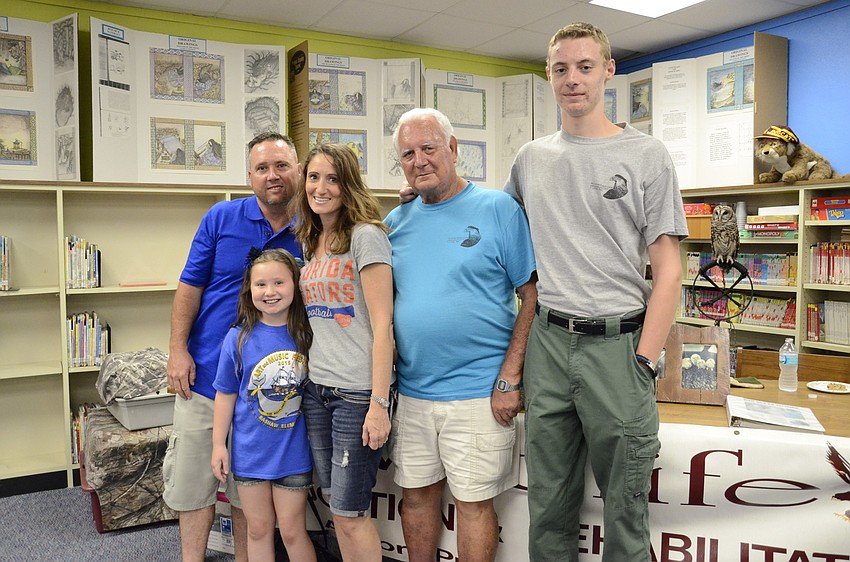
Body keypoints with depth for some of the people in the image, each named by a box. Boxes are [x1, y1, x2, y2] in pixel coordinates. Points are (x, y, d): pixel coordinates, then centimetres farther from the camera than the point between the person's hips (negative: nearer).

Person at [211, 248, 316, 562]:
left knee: (292, 531, 9)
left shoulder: (307, 335, -7)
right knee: (258, 530, 16)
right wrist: (218, 444, 1)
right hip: (250, 450, 1)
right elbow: (226, 394, 0)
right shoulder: (239, 338, -8)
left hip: (294, 451, -1)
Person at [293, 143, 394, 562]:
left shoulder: (366, 236, -10)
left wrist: (379, 403, -19)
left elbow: (382, 326, -15)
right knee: (335, 502, 15)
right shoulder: (310, 242, 13)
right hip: (316, 388, 7)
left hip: (357, 392, -7)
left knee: (349, 513, 1)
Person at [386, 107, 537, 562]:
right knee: (417, 494, 17)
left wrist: (510, 380, -13)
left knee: (473, 502, 7)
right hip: (411, 391, 5)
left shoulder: (498, 209, -6)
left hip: (477, 393, -4)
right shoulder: (396, 222, 8)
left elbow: (534, 296, -8)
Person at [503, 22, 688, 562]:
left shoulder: (646, 156, 0)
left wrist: (644, 362, -10)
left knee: (625, 504, 9)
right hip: (548, 341, 3)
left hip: (618, 342, -3)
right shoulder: (530, 159, 10)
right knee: (549, 502, 14)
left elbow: (668, 268, -3)